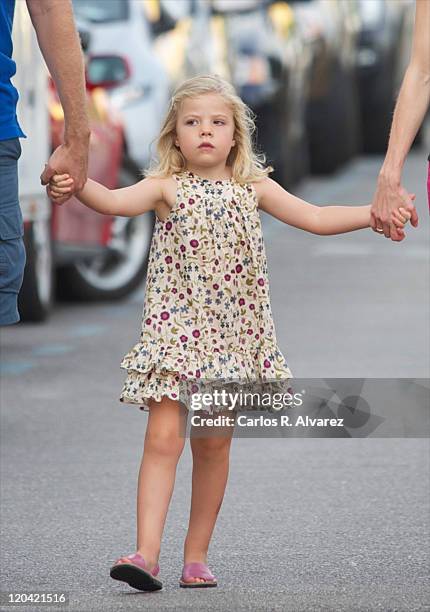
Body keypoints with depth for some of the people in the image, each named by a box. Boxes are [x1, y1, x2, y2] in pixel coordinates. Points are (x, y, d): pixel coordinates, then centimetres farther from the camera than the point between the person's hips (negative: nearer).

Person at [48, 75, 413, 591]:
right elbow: (115, 202, -20)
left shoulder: (252, 188, 6)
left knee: (213, 446, 7)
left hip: (232, 335, 3)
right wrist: (76, 187, -39)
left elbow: (316, 219, 9)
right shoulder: (166, 186, -3)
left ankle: (196, 555, 17)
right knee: (163, 438, -12)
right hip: (176, 329, -3)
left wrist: (375, 213, -2)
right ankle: (146, 554, -17)